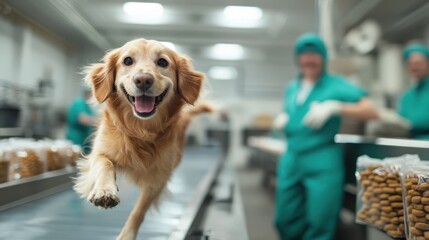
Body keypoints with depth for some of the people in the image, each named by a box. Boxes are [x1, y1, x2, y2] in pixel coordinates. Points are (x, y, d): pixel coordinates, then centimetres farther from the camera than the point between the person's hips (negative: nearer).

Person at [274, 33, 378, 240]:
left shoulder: (336, 85, -3)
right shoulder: (291, 88, 14)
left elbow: (371, 112, -12)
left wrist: (334, 107, -24)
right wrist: (282, 122, 5)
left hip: (323, 163, -5)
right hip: (291, 161, 6)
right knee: (285, 221, 11)